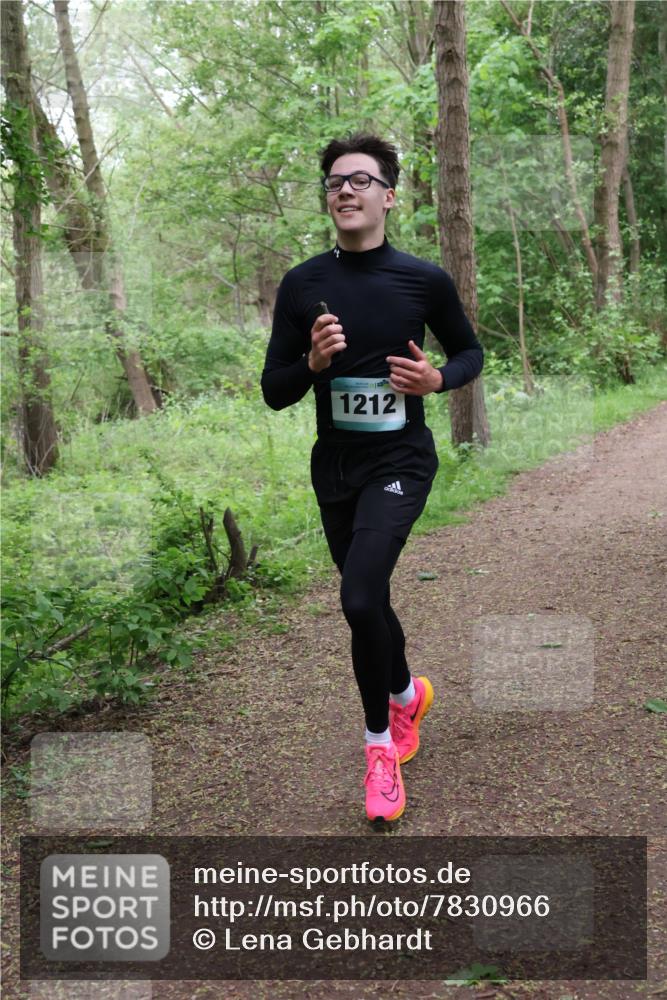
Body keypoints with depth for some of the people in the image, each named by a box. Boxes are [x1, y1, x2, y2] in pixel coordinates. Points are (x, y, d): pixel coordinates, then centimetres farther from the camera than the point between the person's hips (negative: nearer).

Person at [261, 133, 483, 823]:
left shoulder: (425, 280, -5)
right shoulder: (302, 285, -2)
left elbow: (470, 354, 10)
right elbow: (274, 393, 0)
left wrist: (437, 379, -12)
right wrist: (313, 360, -20)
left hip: (400, 461, -3)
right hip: (334, 464, 4)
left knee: (360, 597, -21)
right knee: (365, 599, 16)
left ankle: (380, 740, 2)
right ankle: (407, 693, 47)